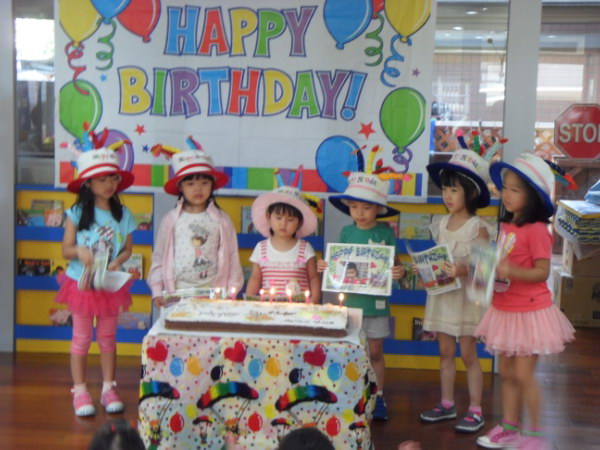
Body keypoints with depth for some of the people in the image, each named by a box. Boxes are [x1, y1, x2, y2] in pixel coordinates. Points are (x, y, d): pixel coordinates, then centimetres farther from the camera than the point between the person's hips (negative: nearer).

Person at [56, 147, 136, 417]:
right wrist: (79, 251, -28)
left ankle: (108, 389, 21)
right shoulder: (77, 213, -8)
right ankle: (80, 392, 14)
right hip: (82, 283, -2)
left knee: (108, 338, 11)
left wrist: (117, 262, -16)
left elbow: (127, 249, 4)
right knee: (82, 339, 6)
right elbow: (66, 250, -7)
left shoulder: (122, 214, -1)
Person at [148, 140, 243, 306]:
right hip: (177, 294, 0)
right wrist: (157, 292, 3)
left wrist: (230, 292, -2)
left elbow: (232, 259, 5)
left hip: (213, 294, 0)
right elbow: (159, 258, 9)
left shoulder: (221, 220, 4)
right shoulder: (171, 219, 5)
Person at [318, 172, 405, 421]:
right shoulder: (347, 232, 4)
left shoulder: (385, 232, -2)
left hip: (376, 302, -2)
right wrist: (324, 267, -9)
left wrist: (399, 272, -21)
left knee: (375, 352, 7)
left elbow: (394, 265, 0)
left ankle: (378, 397, 21)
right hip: (350, 300, 2)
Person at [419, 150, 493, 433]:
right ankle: (447, 404, 23)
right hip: (442, 294, 6)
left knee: (468, 354, 0)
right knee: (445, 351, 12)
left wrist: (464, 271, -31)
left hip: (467, 296, -6)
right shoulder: (441, 224, 7)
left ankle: (475, 411, 10)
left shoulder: (478, 227, -11)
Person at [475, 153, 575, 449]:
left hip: (530, 312, -8)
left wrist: (512, 272, -34)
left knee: (523, 375, -1)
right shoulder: (506, 226, 5)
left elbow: (542, 272, -20)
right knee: (507, 373, 14)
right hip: (504, 310, 8)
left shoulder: (536, 230, -18)